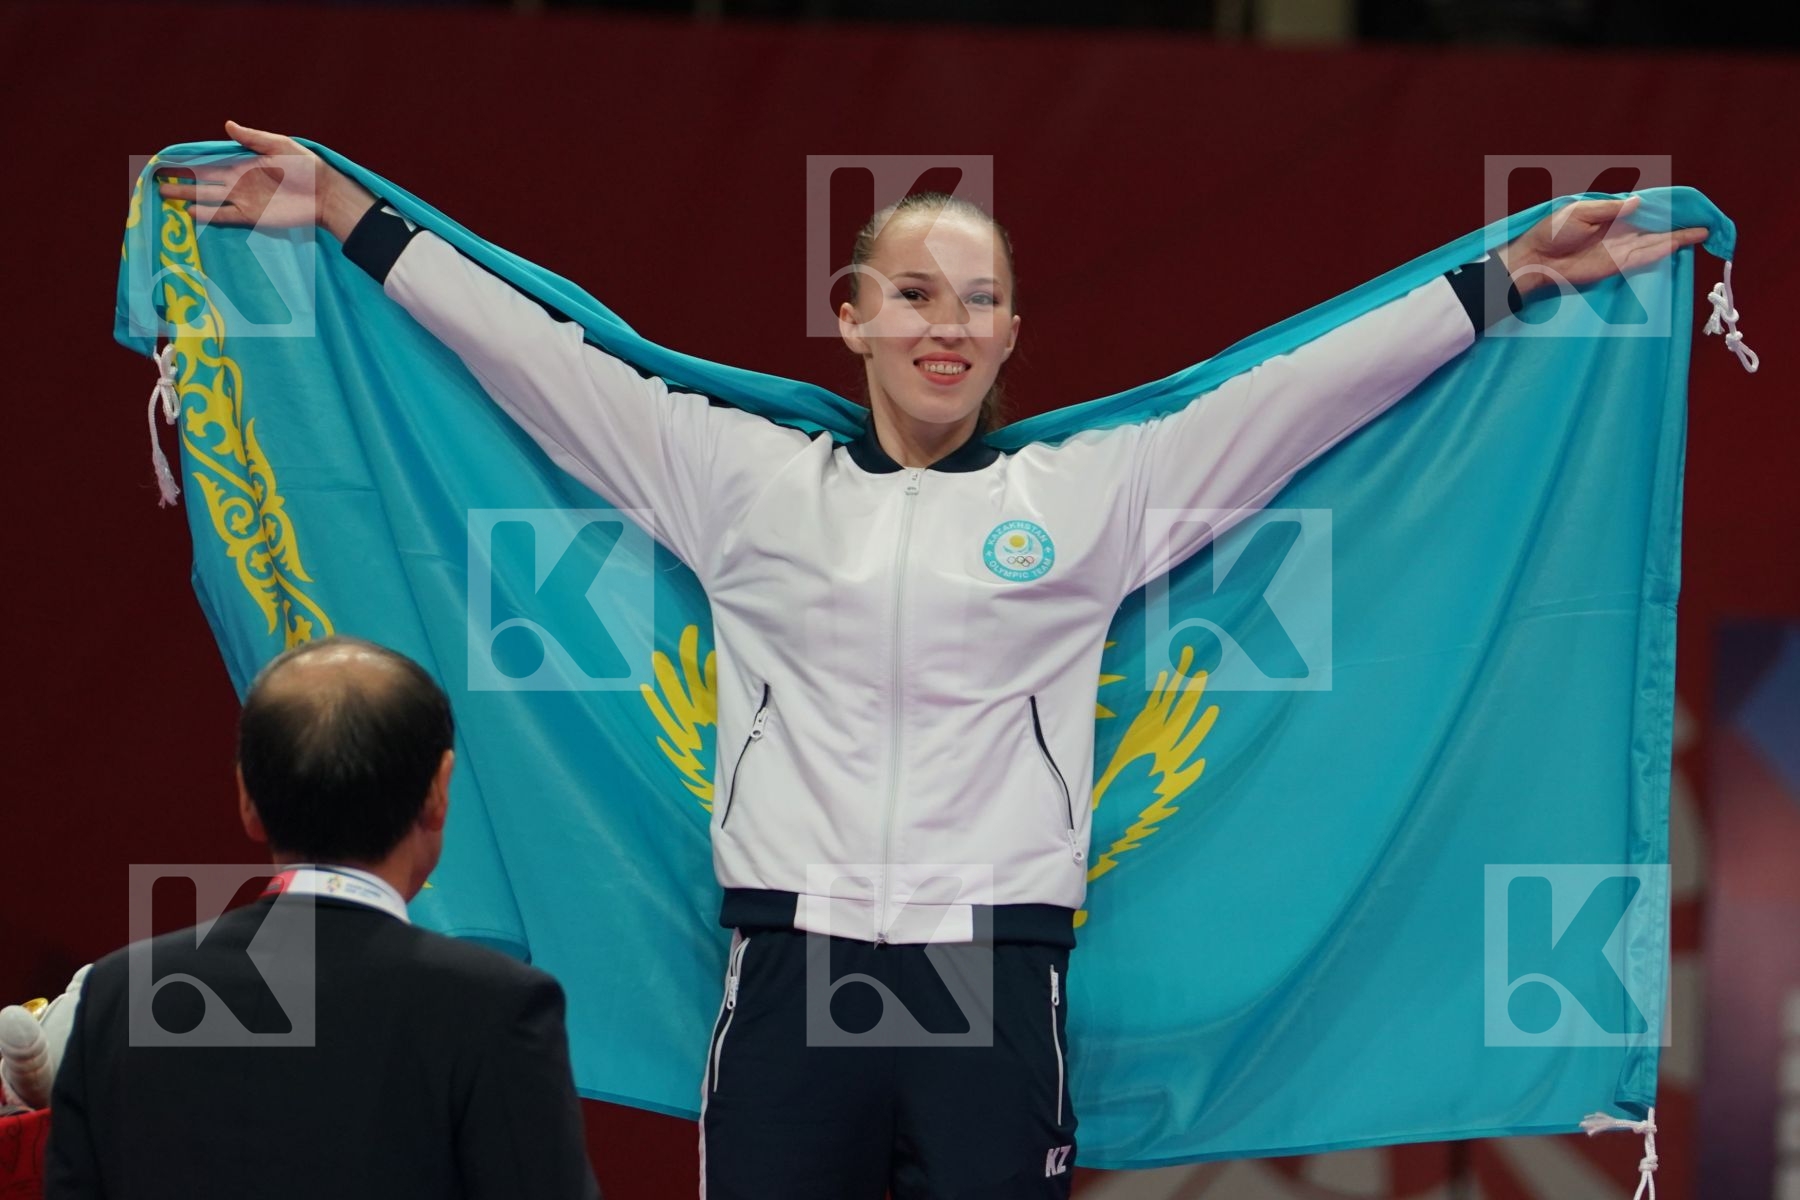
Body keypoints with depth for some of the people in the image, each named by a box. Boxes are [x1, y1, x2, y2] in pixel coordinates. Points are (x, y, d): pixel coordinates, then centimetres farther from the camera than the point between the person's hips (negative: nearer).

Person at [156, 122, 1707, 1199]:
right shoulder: (747, 481, 11)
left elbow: (1304, 391, 9)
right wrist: (345, 217, 10)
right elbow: (535, 355, 11)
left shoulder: (1091, 493, 10)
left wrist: (1518, 274, 5)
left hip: (997, 986, 0)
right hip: (791, 978, 0)